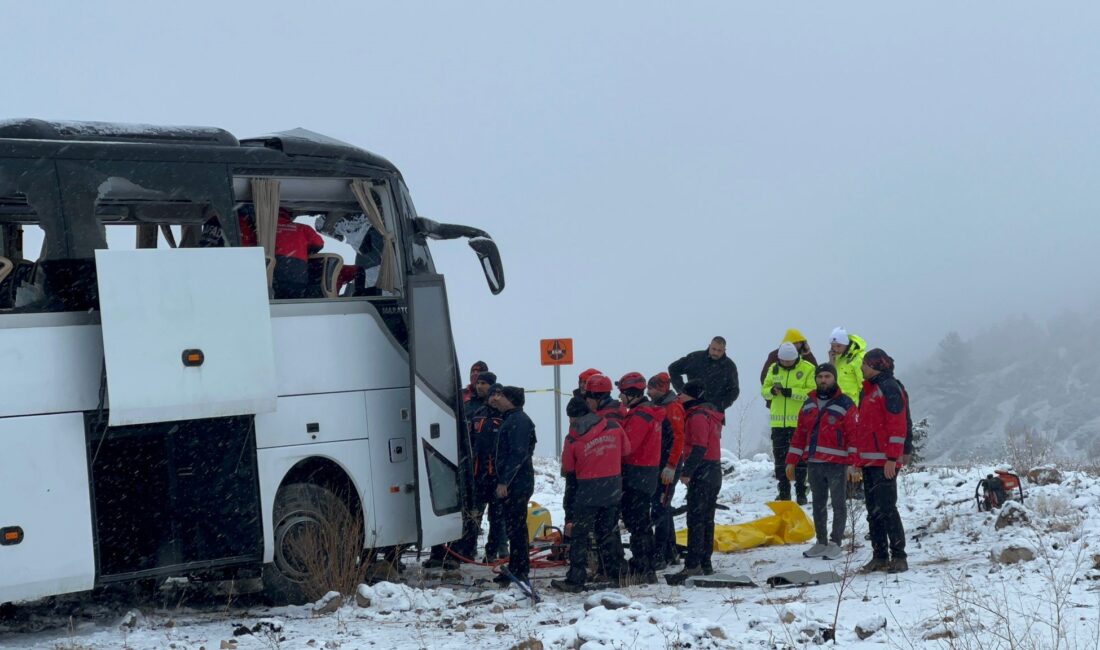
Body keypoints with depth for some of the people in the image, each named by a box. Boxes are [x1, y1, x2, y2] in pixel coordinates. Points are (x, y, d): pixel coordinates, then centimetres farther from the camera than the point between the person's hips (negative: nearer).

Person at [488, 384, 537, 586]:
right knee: (514, 527, 14)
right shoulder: (510, 419, 19)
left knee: (516, 528, -8)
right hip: (512, 484, 11)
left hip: (517, 484, -11)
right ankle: (515, 569, 21)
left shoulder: (519, 421, -15)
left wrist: (504, 482, -24)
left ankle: (520, 572, -6)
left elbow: (518, 454, -23)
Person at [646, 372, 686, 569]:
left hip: (668, 468, -10)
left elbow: (678, 438, -19)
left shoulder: (673, 407, -12)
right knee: (664, 509, 14)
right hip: (656, 466, 10)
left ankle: (659, 556, -12)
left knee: (660, 510, -11)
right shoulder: (658, 407, 17)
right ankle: (671, 553, 22)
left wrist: (671, 466, -23)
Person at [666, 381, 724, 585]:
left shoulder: (698, 417, -14)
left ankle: (693, 565, -16)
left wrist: (687, 472, -20)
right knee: (707, 519, 13)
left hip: (702, 473, -10)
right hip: (714, 472, 10)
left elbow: (699, 448, -21)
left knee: (696, 520, -12)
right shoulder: (710, 413, 17)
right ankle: (705, 563, 16)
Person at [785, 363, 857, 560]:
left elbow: (854, 435, -10)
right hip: (814, 463, 6)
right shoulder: (809, 404, 13)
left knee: (838, 504, 1)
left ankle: (835, 543, 4)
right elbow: (800, 434, 16)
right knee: (818, 505, 11)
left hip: (837, 464, -6)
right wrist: (792, 462, 12)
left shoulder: (845, 404, -6)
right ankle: (821, 542, 19)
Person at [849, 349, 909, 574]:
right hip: (868, 462, 10)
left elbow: (897, 426, -15)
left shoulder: (889, 388, -8)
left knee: (886, 509, -11)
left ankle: (899, 557, -8)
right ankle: (880, 557, 13)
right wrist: (858, 459, 21)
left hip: (884, 463, -10)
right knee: (873, 511, 9)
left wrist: (892, 458, -21)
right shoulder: (869, 390, 21)